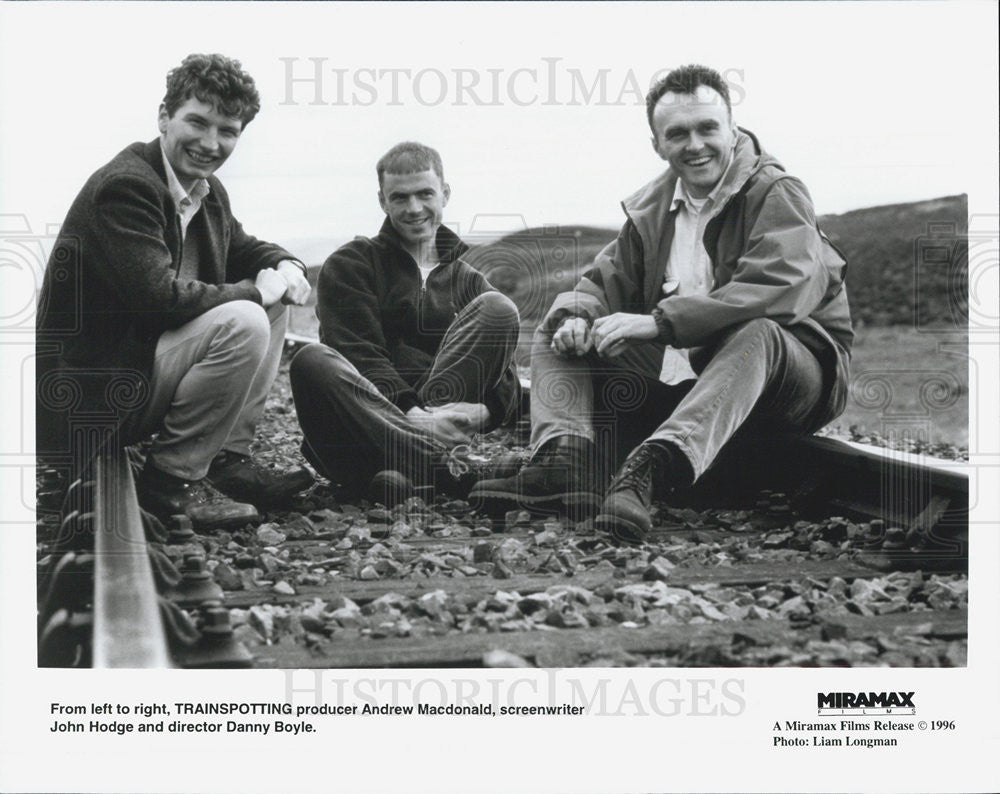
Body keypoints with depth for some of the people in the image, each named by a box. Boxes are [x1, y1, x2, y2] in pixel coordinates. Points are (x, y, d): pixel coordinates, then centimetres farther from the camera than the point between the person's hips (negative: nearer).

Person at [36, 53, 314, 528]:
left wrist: (286, 268, -3)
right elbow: (159, 295, -29)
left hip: (144, 354, 10)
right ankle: (173, 476, -13)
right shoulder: (124, 186, -20)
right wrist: (253, 291, -16)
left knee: (274, 304, 9)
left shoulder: (207, 191, 8)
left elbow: (242, 249, 22)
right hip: (96, 395, -10)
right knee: (243, 322, -26)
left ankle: (227, 458, 5)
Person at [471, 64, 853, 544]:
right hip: (682, 376, 6)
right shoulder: (650, 209, 11)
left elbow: (785, 288, -28)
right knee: (557, 332, 0)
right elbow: (606, 278, 13)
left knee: (754, 332, -41)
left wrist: (658, 322, -33)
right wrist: (576, 316, -14)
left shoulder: (776, 194, -10)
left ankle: (649, 470, -59)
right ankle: (564, 459, -29)